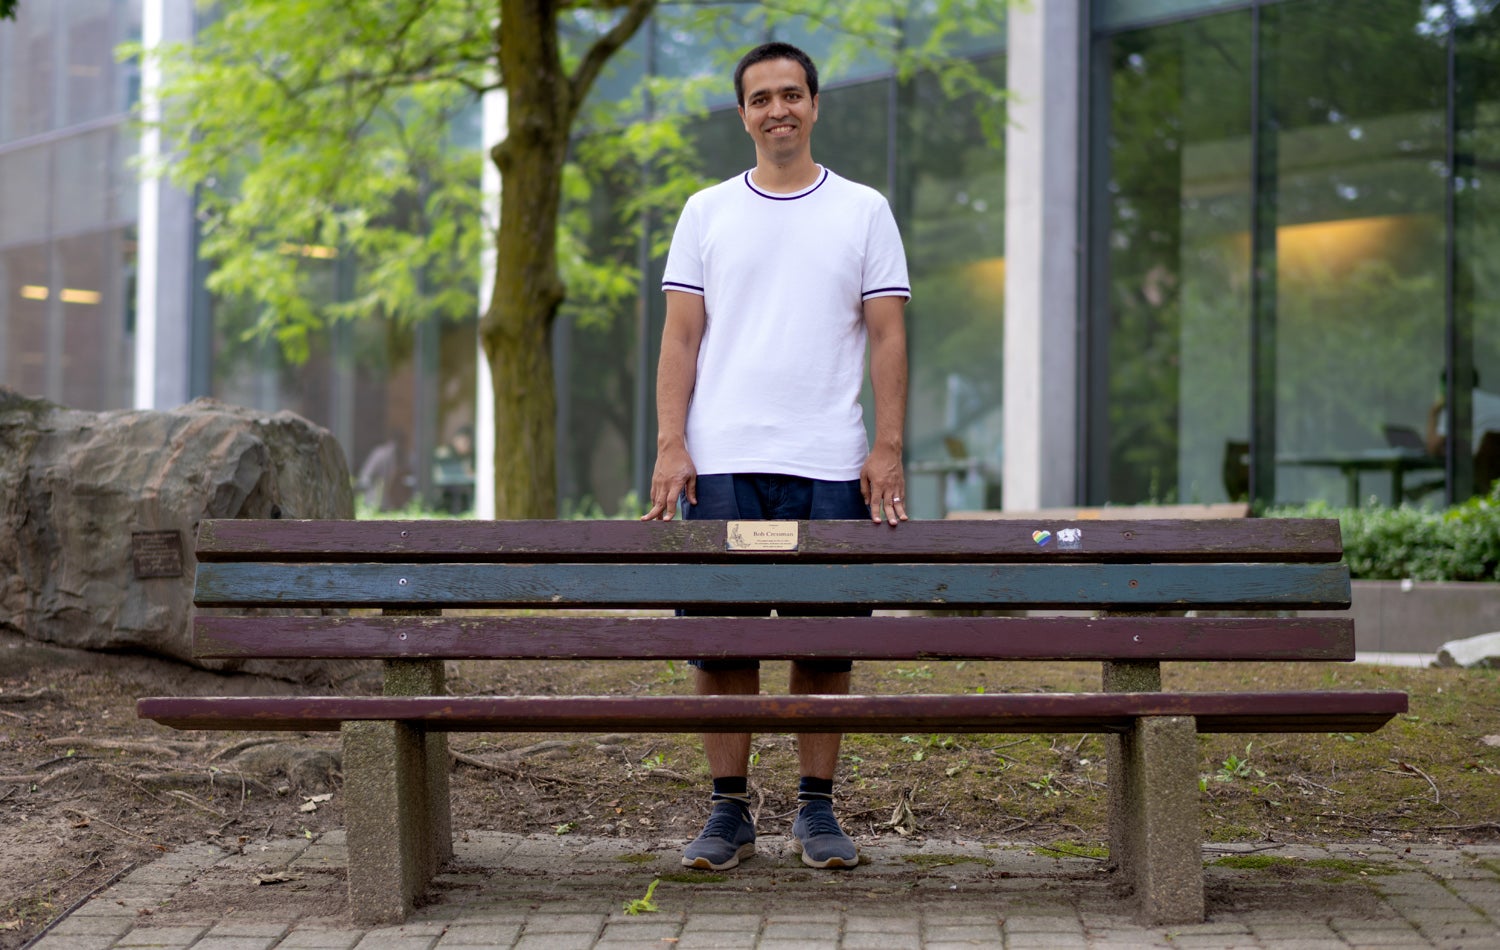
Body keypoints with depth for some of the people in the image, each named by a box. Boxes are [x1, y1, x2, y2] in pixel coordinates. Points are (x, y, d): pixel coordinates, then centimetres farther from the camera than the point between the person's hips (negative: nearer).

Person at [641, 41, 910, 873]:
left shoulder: (864, 211, 9)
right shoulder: (707, 212, 11)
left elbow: (887, 336, 5)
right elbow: (681, 336, 7)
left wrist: (889, 447, -4)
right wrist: (670, 446, -3)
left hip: (828, 465, -1)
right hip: (722, 461, 1)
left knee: (824, 640, 2)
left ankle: (817, 810, 12)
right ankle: (729, 811, 9)